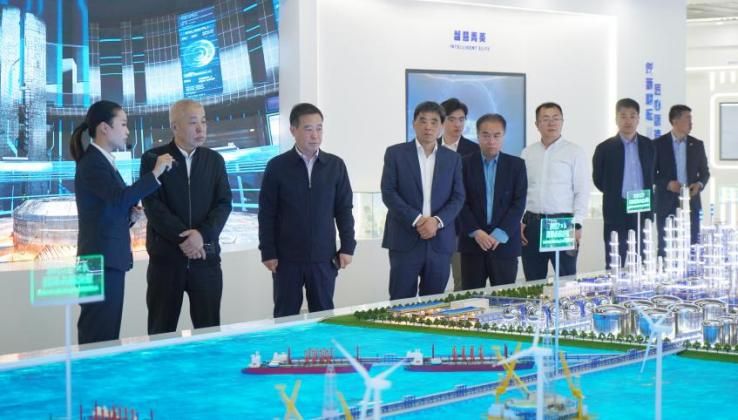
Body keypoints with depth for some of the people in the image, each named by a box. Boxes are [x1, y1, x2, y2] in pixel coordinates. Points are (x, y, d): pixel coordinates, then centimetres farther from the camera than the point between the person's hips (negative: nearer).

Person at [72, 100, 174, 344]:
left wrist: (130, 216, 4)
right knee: (99, 338, -9)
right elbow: (122, 197, -27)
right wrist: (155, 172, -21)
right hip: (102, 260, -10)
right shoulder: (93, 163, -13)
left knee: (104, 336, 9)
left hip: (108, 259, 10)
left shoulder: (103, 162, 17)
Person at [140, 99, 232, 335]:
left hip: (206, 256, 3)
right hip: (166, 256, -2)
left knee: (209, 330, 2)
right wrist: (183, 238, -15)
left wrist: (202, 234, -14)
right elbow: (153, 205, -8)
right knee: (161, 331, 1)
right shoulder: (153, 159, 1)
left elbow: (224, 203, 3)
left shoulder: (214, 160, 11)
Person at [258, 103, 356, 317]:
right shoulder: (277, 166, -1)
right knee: (285, 316, 4)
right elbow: (266, 213, 0)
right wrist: (268, 252, -5)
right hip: (287, 257, -1)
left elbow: (344, 209, 8)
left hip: (324, 257, 2)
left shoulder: (335, 165, 4)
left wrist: (347, 247, 2)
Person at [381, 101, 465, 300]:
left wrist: (437, 221, -12)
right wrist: (416, 220, -14)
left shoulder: (452, 158, 11)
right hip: (405, 238, -2)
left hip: (440, 240, 3)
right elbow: (388, 193, -4)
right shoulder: (395, 153, 3)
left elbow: (458, 197, 5)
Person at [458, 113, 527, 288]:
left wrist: (499, 235, -11)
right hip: (472, 242, 0)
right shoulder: (465, 164, 4)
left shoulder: (516, 165, 6)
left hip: (505, 243, 0)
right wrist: (476, 232, -13)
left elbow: (519, 203, -1)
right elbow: (461, 202, 0)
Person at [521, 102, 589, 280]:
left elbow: (582, 191, -3)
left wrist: (576, 225, -10)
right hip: (532, 224, 3)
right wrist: (519, 222, 3)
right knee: (533, 282, 8)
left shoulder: (574, 152, 0)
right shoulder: (527, 153, 10)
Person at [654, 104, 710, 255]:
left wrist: (699, 184, -8)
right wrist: (668, 183, -16)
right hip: (667, 204, -3)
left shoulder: (697, 145, 8)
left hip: (691, 203, 3)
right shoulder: (658, 144, -1)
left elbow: (705, 172, 14)